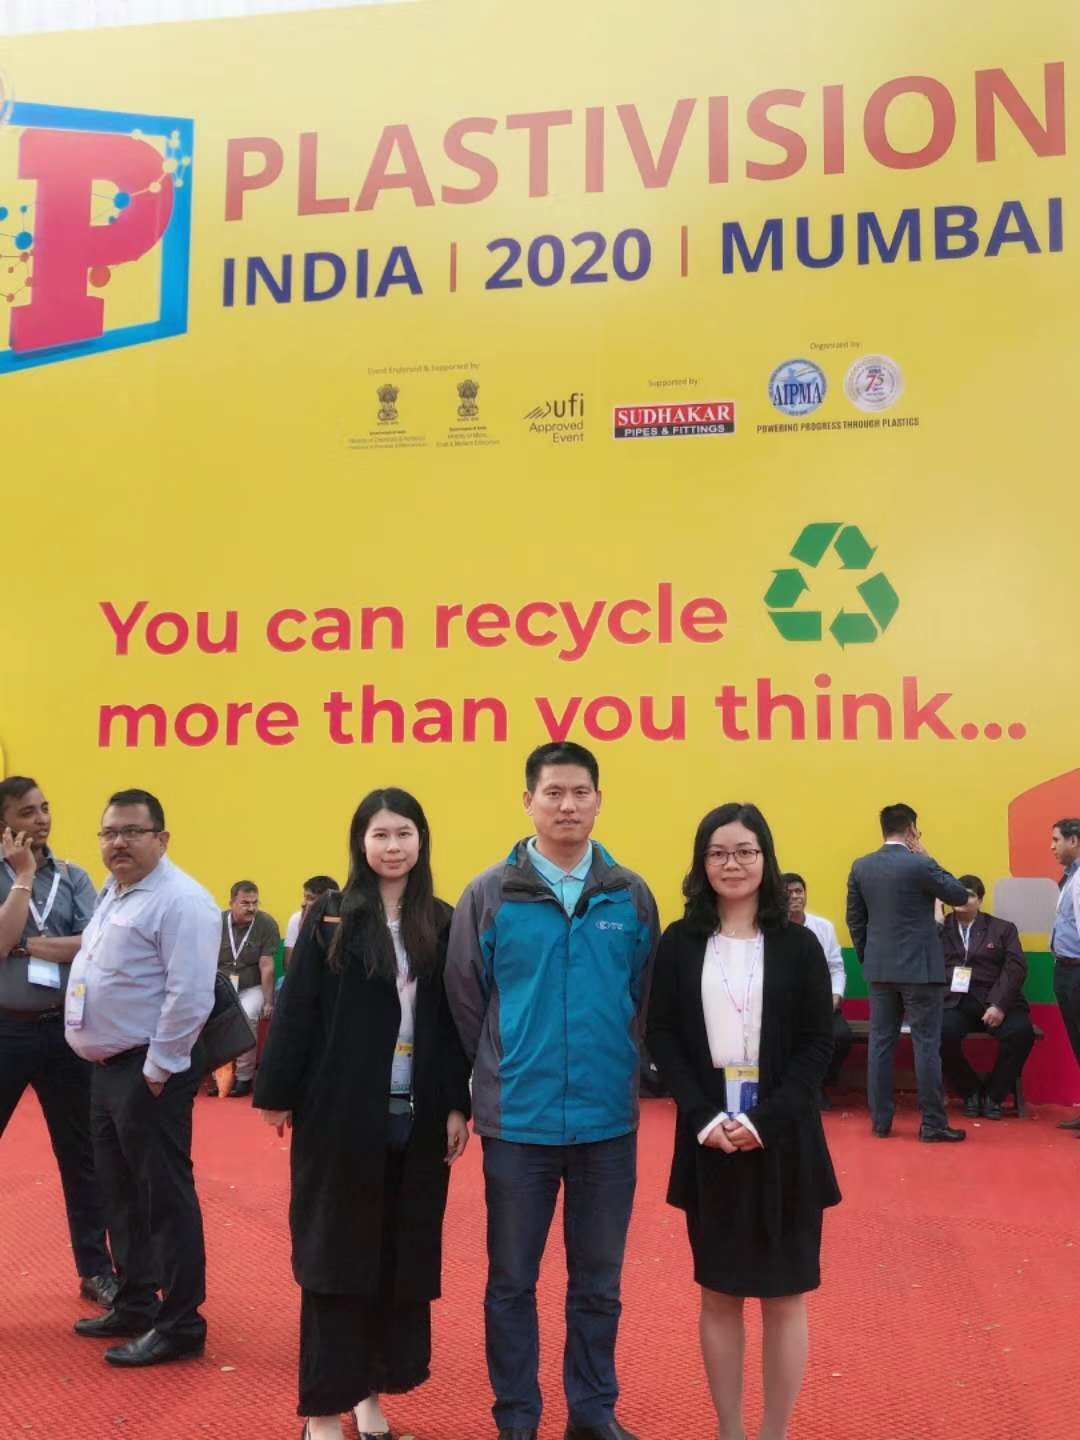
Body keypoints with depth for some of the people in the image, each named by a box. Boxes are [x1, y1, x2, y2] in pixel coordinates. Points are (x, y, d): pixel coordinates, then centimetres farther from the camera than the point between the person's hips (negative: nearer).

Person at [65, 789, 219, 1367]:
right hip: (107, 1067, 10)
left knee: (164, 1197, -2)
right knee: (122, 1195, 18)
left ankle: (180, 1325, 7)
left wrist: (157, 1069, -20)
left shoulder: (181, 901, -17)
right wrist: (105, 1061, 18)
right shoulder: (112, 895, 15)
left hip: (148, 1071, -10)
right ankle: (134, 1304, 31)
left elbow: (189, 997, -22)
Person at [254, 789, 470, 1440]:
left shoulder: (444, 924, 5)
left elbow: (458, 1024, 5)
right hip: (339, 1111, -2)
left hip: (418, 1115, 3)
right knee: (335, 1251, 4)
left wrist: (458, 1106, 1)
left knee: (405, 1255, 9)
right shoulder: (331, 917, -2)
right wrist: (277, 1094, -5)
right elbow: (296, 1010, -3)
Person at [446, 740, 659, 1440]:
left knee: (598, 1282, 15)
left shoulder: (633, 896, 0)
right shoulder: (490, 895, -5)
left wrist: (622, 1069, 5)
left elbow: (648, 998, 6)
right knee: (511, 1283, 12)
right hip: (517, 1123, -1)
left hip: (609, 1122, 2)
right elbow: (464, 1002, 0)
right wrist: (503, 1075, 3)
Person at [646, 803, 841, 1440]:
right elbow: (662, 1037, 1)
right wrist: (705, 1116, -13)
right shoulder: (681, 943, 3)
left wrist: (765, 1120, -14)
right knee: (719, 1294, 9)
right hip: (708, 1137, 1)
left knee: (785, 1295, 5)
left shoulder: (798, 944, 0)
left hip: (783, 1138, -1)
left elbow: (820, 1042, -3)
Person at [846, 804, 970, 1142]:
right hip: (919, 968, -5)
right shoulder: (920, 865, -12)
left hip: (880, 969, 5)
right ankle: (933, 1123, 4)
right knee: (926, 1045, 1)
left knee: (880, 1043, 8)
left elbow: (855, 920, 8)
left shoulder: (861, 867, 3)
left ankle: (880, 1120, 12)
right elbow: (960, 896, 1)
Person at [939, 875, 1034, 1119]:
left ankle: (993, 1095, -5)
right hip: (955, 1003, -1)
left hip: (994, 1002, 1)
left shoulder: (1003, 929, 15)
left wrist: (999, 1005, -14)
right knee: (941, 1034, -32)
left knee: (1021, 1032, -29)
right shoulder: (939, 929, 16)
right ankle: (971, 1092, -3)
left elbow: (1016, 968, 2)